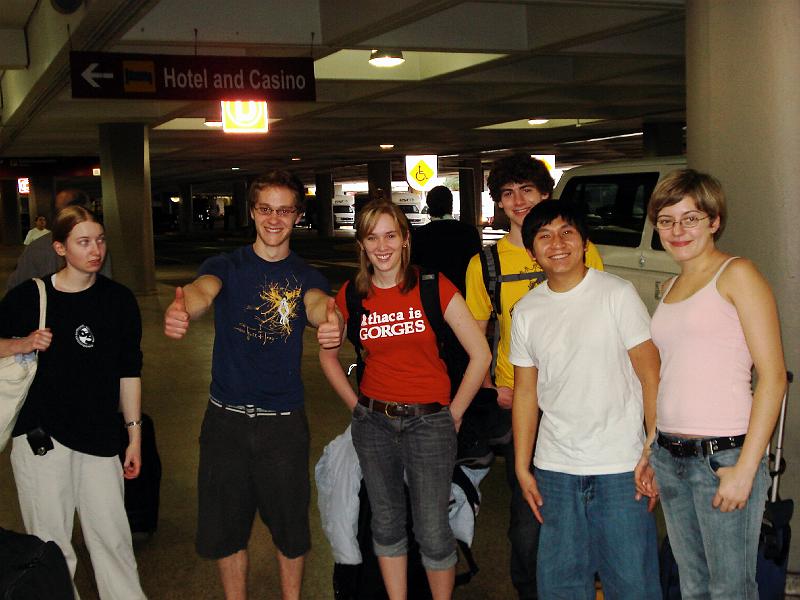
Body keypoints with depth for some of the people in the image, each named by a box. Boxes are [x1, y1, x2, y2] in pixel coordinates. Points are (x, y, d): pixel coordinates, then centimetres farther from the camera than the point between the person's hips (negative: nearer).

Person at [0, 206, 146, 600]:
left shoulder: (119, 300, 3)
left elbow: (129, 372, 8)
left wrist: (134, 435, 7)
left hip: (100, 436, 1)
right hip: (40, 435, -1)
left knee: (111, 536, 5)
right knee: (50, 542, 6)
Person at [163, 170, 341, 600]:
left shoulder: (305, 276, 1)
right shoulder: (226, 267, -1)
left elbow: (316, 301, -23)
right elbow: (203, 290, -25)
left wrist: (331, 319, -49)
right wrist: (181, 311, -50)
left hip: (284, 420, 0)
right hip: (226, 419, 0)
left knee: (290, 524, 11)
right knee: (225, 525, 10)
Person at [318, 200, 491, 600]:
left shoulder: (433, 287, -9)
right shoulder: (351, 295, 1)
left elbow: (480, 354, -7)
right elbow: (327, 355, 16)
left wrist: (454, 414, -3)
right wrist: (356, 405, 9)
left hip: (428, 420, -3)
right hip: (373, 423, 3)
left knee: (433, 533, 0)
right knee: (386, 523, 14)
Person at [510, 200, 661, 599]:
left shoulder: (617, 294, -5)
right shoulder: (525, 311, 6)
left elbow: (651, 375, -6)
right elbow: (526, 392, 11)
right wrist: (522, 468, 8)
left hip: (621, 466, -3)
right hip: (555, 469, 4)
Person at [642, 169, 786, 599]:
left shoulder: (736, 275, -6)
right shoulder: (670, 288, 16)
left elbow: (773, 377, -12)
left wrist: (745, 468, -17)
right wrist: (652, 453, 13)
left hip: (723, 456, -7)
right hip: (669, 457, 7)